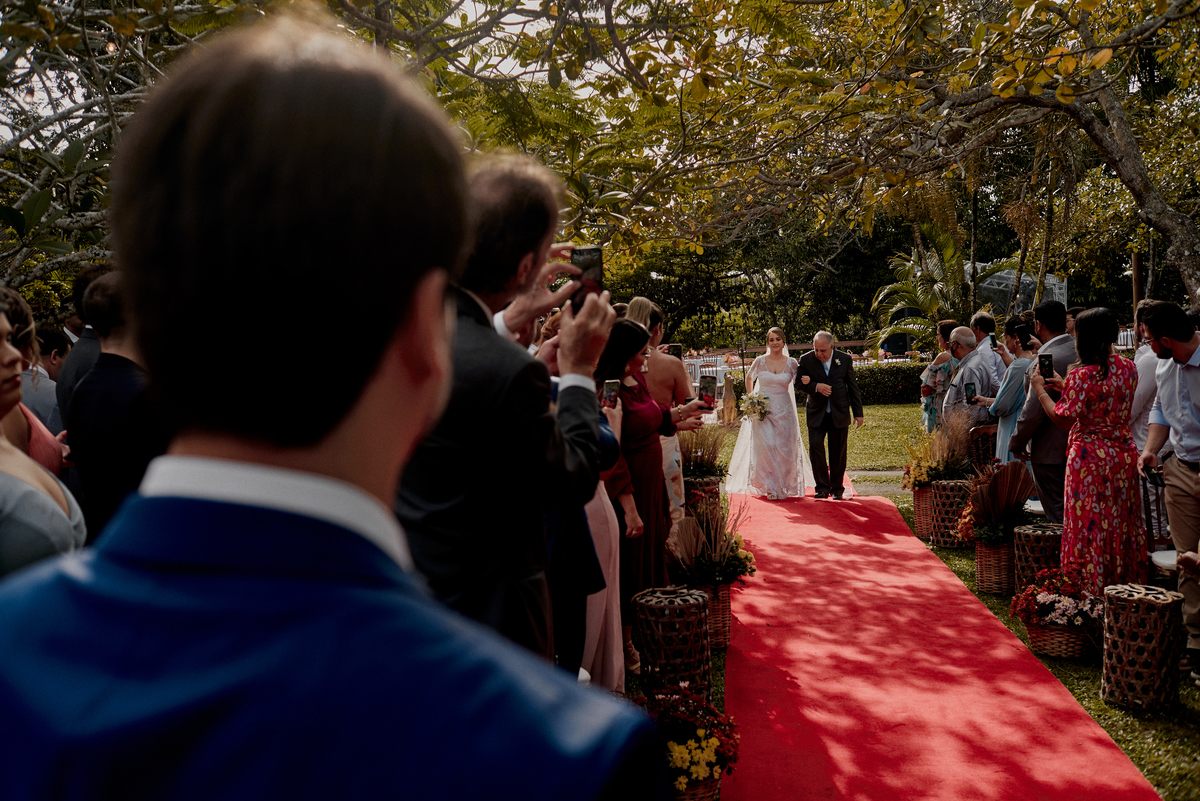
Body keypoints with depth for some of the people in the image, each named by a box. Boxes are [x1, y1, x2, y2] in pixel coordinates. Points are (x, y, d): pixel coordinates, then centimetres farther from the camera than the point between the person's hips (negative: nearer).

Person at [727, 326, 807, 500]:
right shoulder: (760, 361, 0)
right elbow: (749, 378, 18)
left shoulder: (792, 363, 1)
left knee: (784, 449, 3)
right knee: (766, 447, -10)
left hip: (784, 411, 1)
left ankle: (784, 487, 17)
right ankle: (770, 488, 0)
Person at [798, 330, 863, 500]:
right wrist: (816, 387, -21)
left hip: (839, 413, 0)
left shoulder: (845, 359, -2)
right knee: (815, 446, -12)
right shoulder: (806, 359, -4)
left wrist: (858, 413, 5)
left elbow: (853, 387, 4)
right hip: (816, 413, 0)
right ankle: (822, 487, -3)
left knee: (838, 451, 6)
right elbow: (801, 383, 0)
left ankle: (837, 488, 19)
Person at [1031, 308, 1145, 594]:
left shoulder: (1081, 376, -17)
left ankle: (1093, 590, 8)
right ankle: (1127, 584, 25)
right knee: (1123, 521, 16)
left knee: (1091, 526, 2)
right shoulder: (1128, 368, 4)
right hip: (1123, 452, 7)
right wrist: (1065, 387, 17)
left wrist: (1040, 390, -4)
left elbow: (1064, 419, -15)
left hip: (1090, 455, -6)